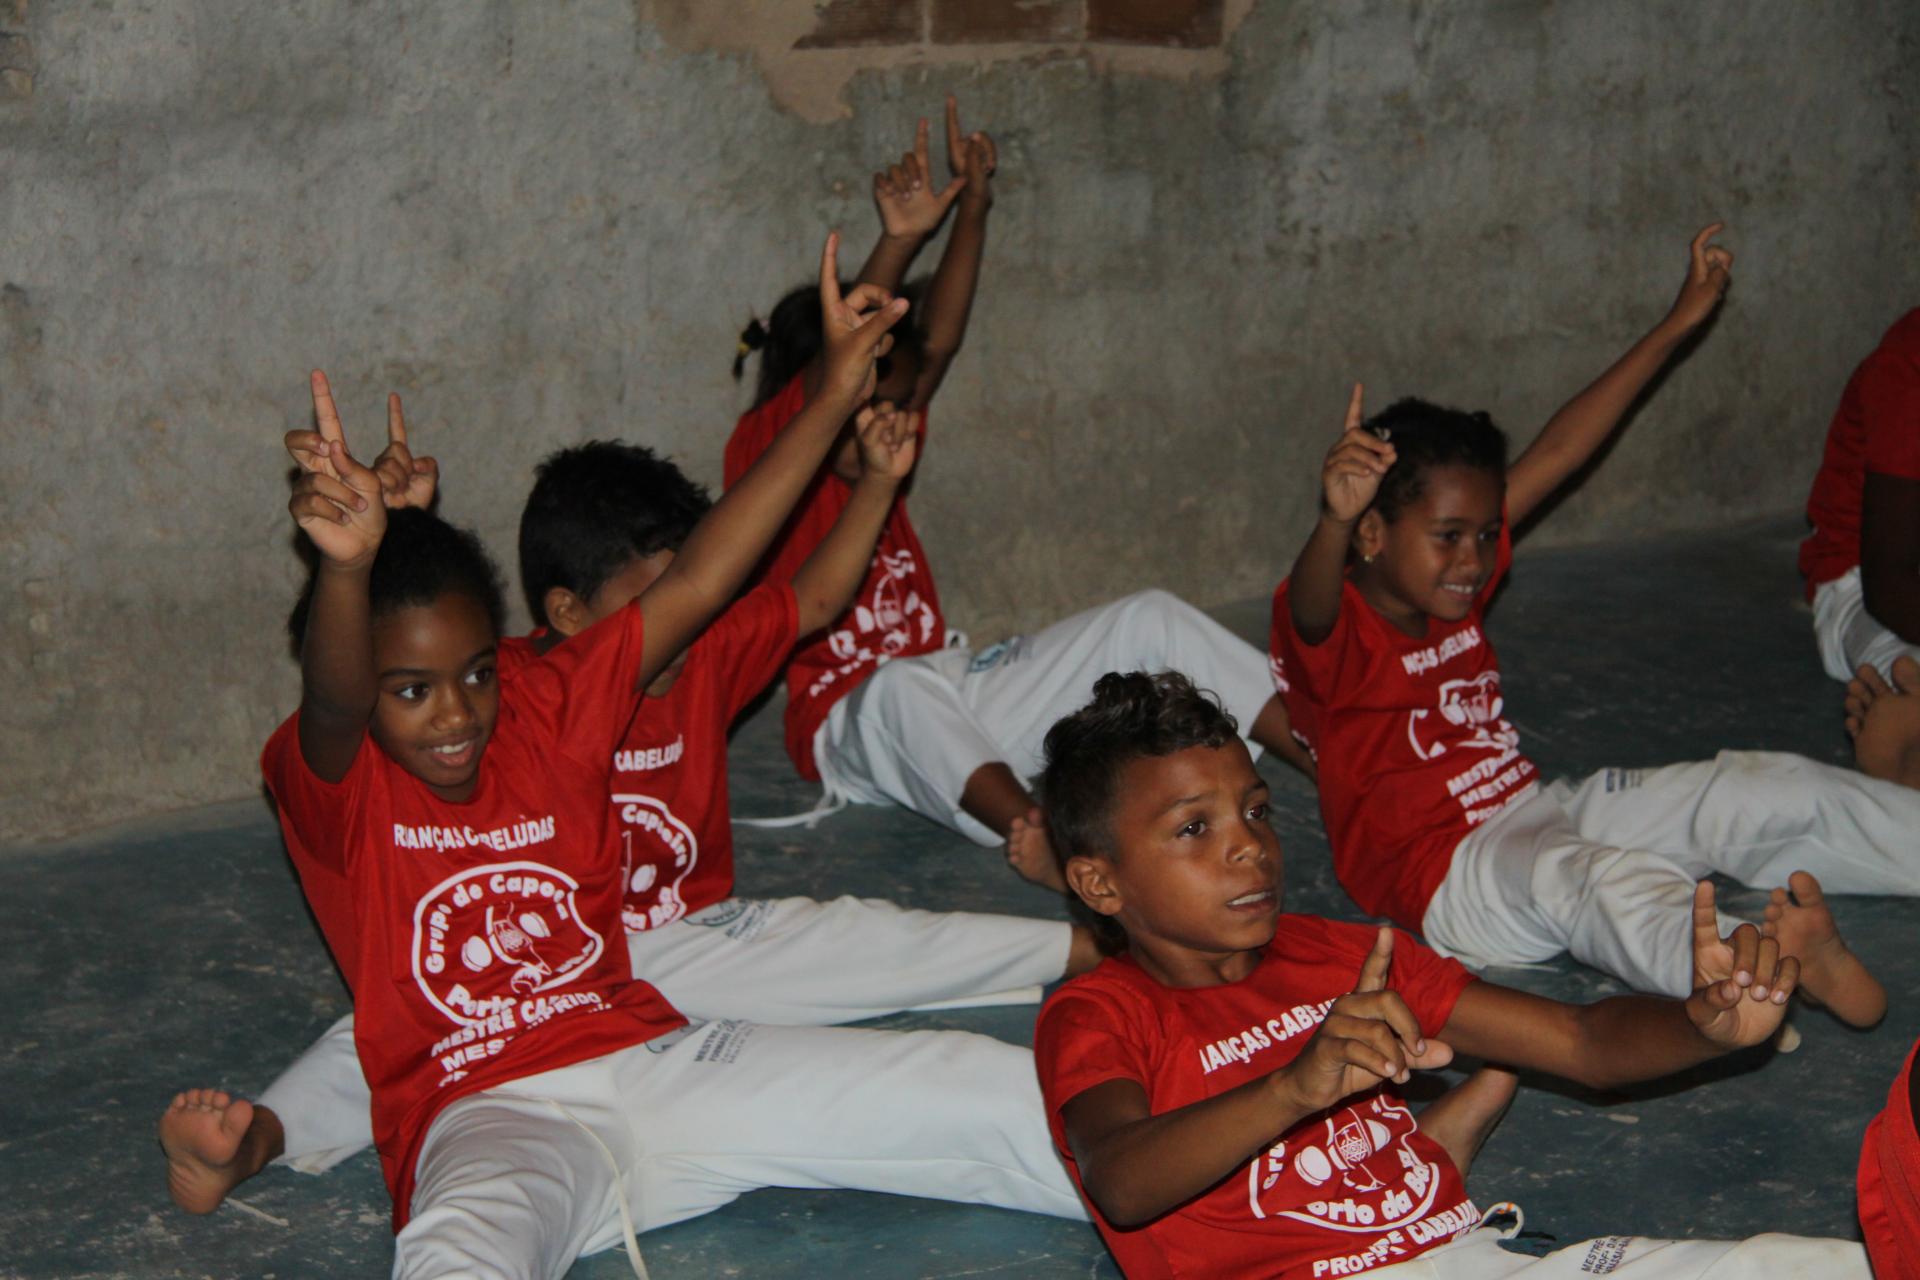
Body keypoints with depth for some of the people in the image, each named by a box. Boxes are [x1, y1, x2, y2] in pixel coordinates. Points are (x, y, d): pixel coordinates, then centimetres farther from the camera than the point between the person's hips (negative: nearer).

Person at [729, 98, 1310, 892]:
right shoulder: (760, 455, -7)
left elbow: (939, 341, 5)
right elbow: (825, 377, -26)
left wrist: (973, 208, -3)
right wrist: (899, 243, -35)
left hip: (955, 697, 8)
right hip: (852, 726, -8)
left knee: (1150, 617, -3)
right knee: (904, 688, -45)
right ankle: (1044, 843, -71)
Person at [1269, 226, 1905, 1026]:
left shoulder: (1453, 589, 10)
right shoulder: (1329, 629, -13)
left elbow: (1558, 453, 12)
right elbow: (1312, 604, -40)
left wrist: (1677, 324, 15)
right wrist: (1334, 519, -64)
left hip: (1535, 811, 10)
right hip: (1452, 872, -10)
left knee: (1760, 789, 0)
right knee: (1577, 874, -41)